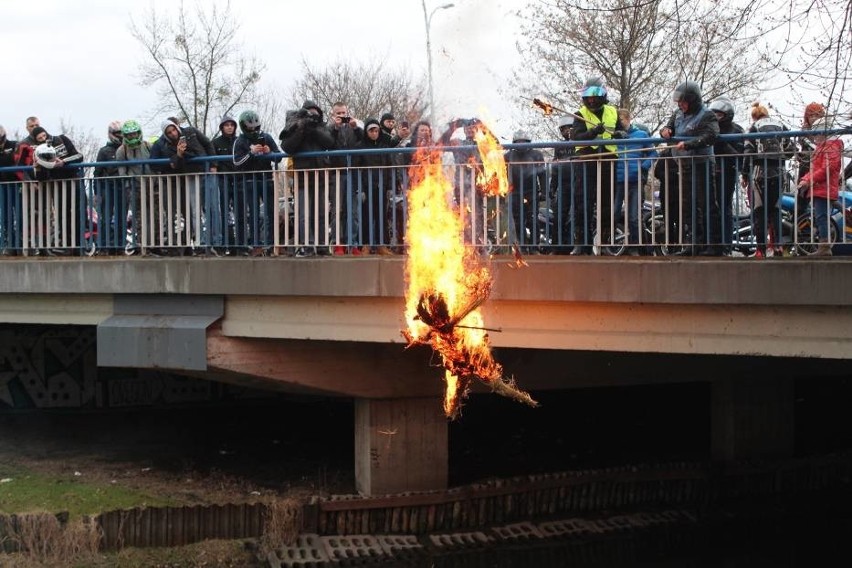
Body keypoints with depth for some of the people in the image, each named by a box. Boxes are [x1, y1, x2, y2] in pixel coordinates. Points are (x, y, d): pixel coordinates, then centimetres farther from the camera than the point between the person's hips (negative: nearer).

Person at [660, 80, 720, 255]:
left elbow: (710, 136, -24)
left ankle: (715, 245, -7)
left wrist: (687, 144, -31)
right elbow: (669, 127, 23)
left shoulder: (706, 115, -10)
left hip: (702, 165, -8)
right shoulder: (678, 114, 14)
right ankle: (698, 242, 20)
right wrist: (666, 130, -2)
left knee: (708, 206, -8)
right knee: (690, 207, 12)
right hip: (684, 166, 8)